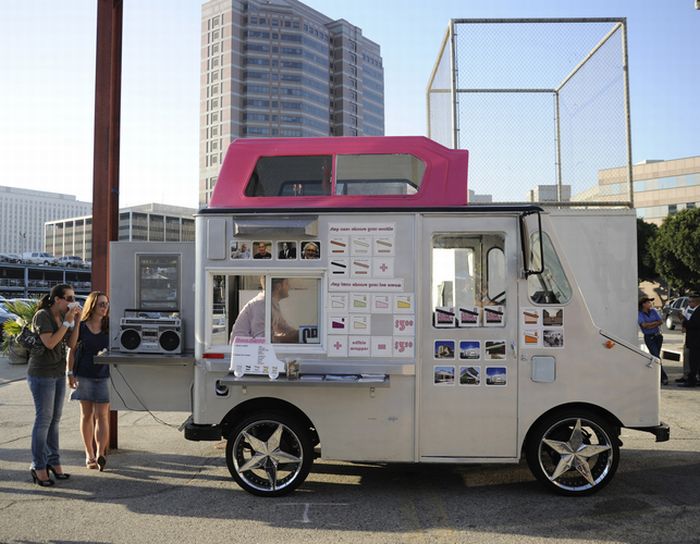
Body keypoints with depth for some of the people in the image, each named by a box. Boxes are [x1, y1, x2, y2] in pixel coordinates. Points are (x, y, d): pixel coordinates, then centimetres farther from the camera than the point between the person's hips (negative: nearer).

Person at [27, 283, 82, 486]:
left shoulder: (62, 317, 8)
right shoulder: (42, 316, -13)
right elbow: (50, 342, -22)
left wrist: (77, 321, -2)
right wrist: (67, 321, -20)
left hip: (58, 374, 7)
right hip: (42, 374, -7)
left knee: (55, 419, 9)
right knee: (44, 419, -5)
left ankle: (53, 461, 16)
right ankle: (38, 466, 3)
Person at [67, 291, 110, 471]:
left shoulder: (110, 327, 1)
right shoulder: (81, 327, -1)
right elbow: (72, 350, 3)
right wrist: (70, 373, -2)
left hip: (104, 375, 0)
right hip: (84, 375, 0)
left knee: (101, 415, -7)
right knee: (86, 414, 9)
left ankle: (100, 454, -12)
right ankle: (89, 454, 18)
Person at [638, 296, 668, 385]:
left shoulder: (653, 311, 7)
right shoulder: (639, 314, -6)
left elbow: (661, 321, -1)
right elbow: (644, 325, -19)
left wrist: (650, 325, -14)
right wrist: (656, 322, -8)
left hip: (658, 336, 5)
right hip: (649, 337, -5)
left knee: (655, 356, 8)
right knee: (656, 357, -11)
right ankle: (664, 378, -11)